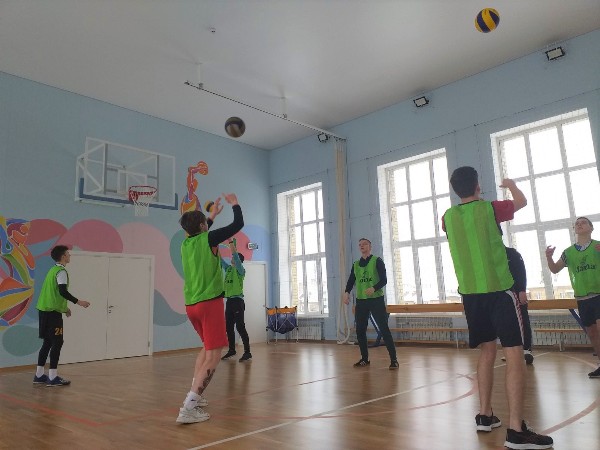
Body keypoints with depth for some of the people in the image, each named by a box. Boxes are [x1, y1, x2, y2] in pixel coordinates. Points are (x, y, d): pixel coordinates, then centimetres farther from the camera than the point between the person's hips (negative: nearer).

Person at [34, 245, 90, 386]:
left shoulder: (53, 270, 17)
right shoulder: (61, 271, -12)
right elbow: (63, 291, -23)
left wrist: (64, 307, 28)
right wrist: (78, 301, -19)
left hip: (44, 310, 9)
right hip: (53, 312, -9)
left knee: (48, 342, 14)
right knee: (57, 342, -6)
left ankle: (39, 375, 19)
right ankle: (53, 377, -5)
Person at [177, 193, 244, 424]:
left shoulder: (186, 243, 12)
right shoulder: (209, 238, -6)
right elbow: (238, 224, -2)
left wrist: (212, 216, 43)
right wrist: (235, 204, 15)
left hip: (191, 304, 8)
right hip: (209, 302, -8)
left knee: (207, 347, 25)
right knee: (213, 356, -5)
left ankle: (194, 395, 23)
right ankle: (189, 407, -15)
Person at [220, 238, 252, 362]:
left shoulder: (241, 270, -6)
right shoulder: (229, 268, 15)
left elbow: (236, 255, -19)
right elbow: (219, 259, 14)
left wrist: (231, 242, -20)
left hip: (237, 301, -8)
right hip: (229, 301, 8)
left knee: (240, 327, -10)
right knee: (228, 327, 11)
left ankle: (247, 352, -7)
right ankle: (232, 350, 22)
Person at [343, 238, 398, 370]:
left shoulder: (377, 261, -1)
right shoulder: (356, 264, 13)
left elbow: (384, 280, -10)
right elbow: (351, 280, 11)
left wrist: (374, 289, -29)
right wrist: (347, 292, -10)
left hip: (376, 299, -5)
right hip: (361, 300, 5)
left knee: (384, 329, -8)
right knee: (360, 330, 6)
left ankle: (393, 359, -1)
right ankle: (365, 358, 21)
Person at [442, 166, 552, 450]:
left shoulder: (448, 217, 5)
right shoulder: (489, 208, -5)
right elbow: (522, 202, 16)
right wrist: (510, 184, 34)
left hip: (469, 293, 5)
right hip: (498, 290, -5)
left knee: (487, 351, 18)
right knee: (514, 355, -4)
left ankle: (485, 416, 23)